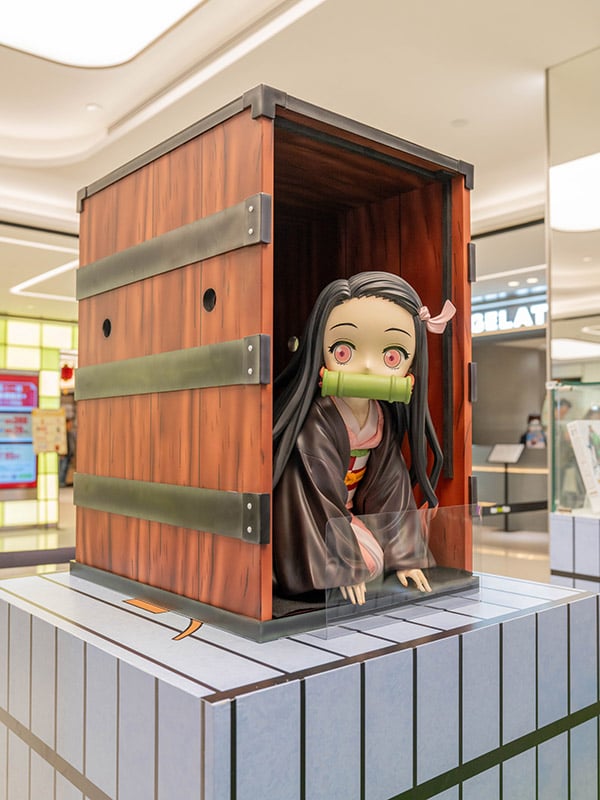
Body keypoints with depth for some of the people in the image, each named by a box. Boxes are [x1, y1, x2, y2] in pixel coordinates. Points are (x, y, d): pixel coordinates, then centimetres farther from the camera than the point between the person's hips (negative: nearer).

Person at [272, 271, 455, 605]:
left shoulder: (385, 420, -7)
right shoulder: (315, 426, -30)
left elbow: (392, 487, -2)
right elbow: (320, 499, -26)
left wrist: (403, 555, -2)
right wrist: (346, 566, -20)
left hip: (347, 512, 7)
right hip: (306, 523, -7)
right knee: (367, 560, -15)